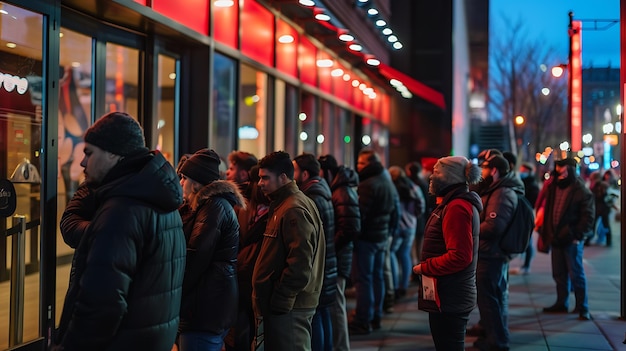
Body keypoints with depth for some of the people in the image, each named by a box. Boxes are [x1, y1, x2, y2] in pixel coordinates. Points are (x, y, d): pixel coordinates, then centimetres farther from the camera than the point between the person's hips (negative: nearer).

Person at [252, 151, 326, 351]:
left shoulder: (294, 210, -17)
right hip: (286, 304, 10)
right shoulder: (282, 205, 16)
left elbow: (299, 266, -23)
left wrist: (279, 302, -19)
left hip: (288, 308, -10)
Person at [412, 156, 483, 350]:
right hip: (453, 297, 11)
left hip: (448, 300, -11)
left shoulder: (457, 207, -19)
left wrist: (424, 268, -16)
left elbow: (459, 256, -27)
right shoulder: (462, 203, 16)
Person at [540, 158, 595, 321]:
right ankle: (561, 303, 26)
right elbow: (547, 210, 16)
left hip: (572, 240, -6)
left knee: (576, 274, -1)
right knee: (559, 274, 14)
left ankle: (582, 308, 5)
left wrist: (578, 236, -16)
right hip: (556, 238, 6)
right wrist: (546, 232, 9)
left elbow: (588, 216, -11)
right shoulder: (553, 187, 9)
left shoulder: (581, 191, -10)